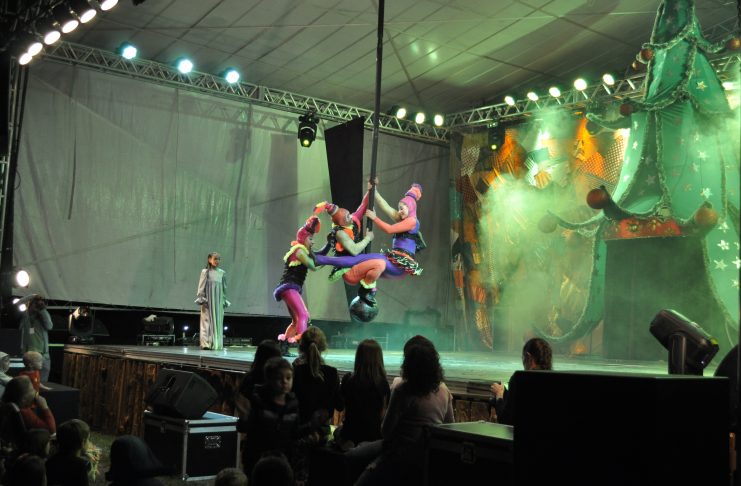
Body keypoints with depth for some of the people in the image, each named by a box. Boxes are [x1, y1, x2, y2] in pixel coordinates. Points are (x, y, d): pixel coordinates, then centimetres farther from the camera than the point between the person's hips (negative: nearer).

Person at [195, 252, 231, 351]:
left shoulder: (221, 273, 9)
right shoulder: (205, 272, 0)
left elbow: (224, 288, 13)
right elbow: (201, 287, -2)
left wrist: (224, 301, 11)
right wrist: (201, 300, -9)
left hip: (219, 301, 4)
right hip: (208, 300, -4)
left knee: (218, 322, 3)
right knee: (207, 321, -5)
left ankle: (217, 343, 8)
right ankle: (206, 343, -3)